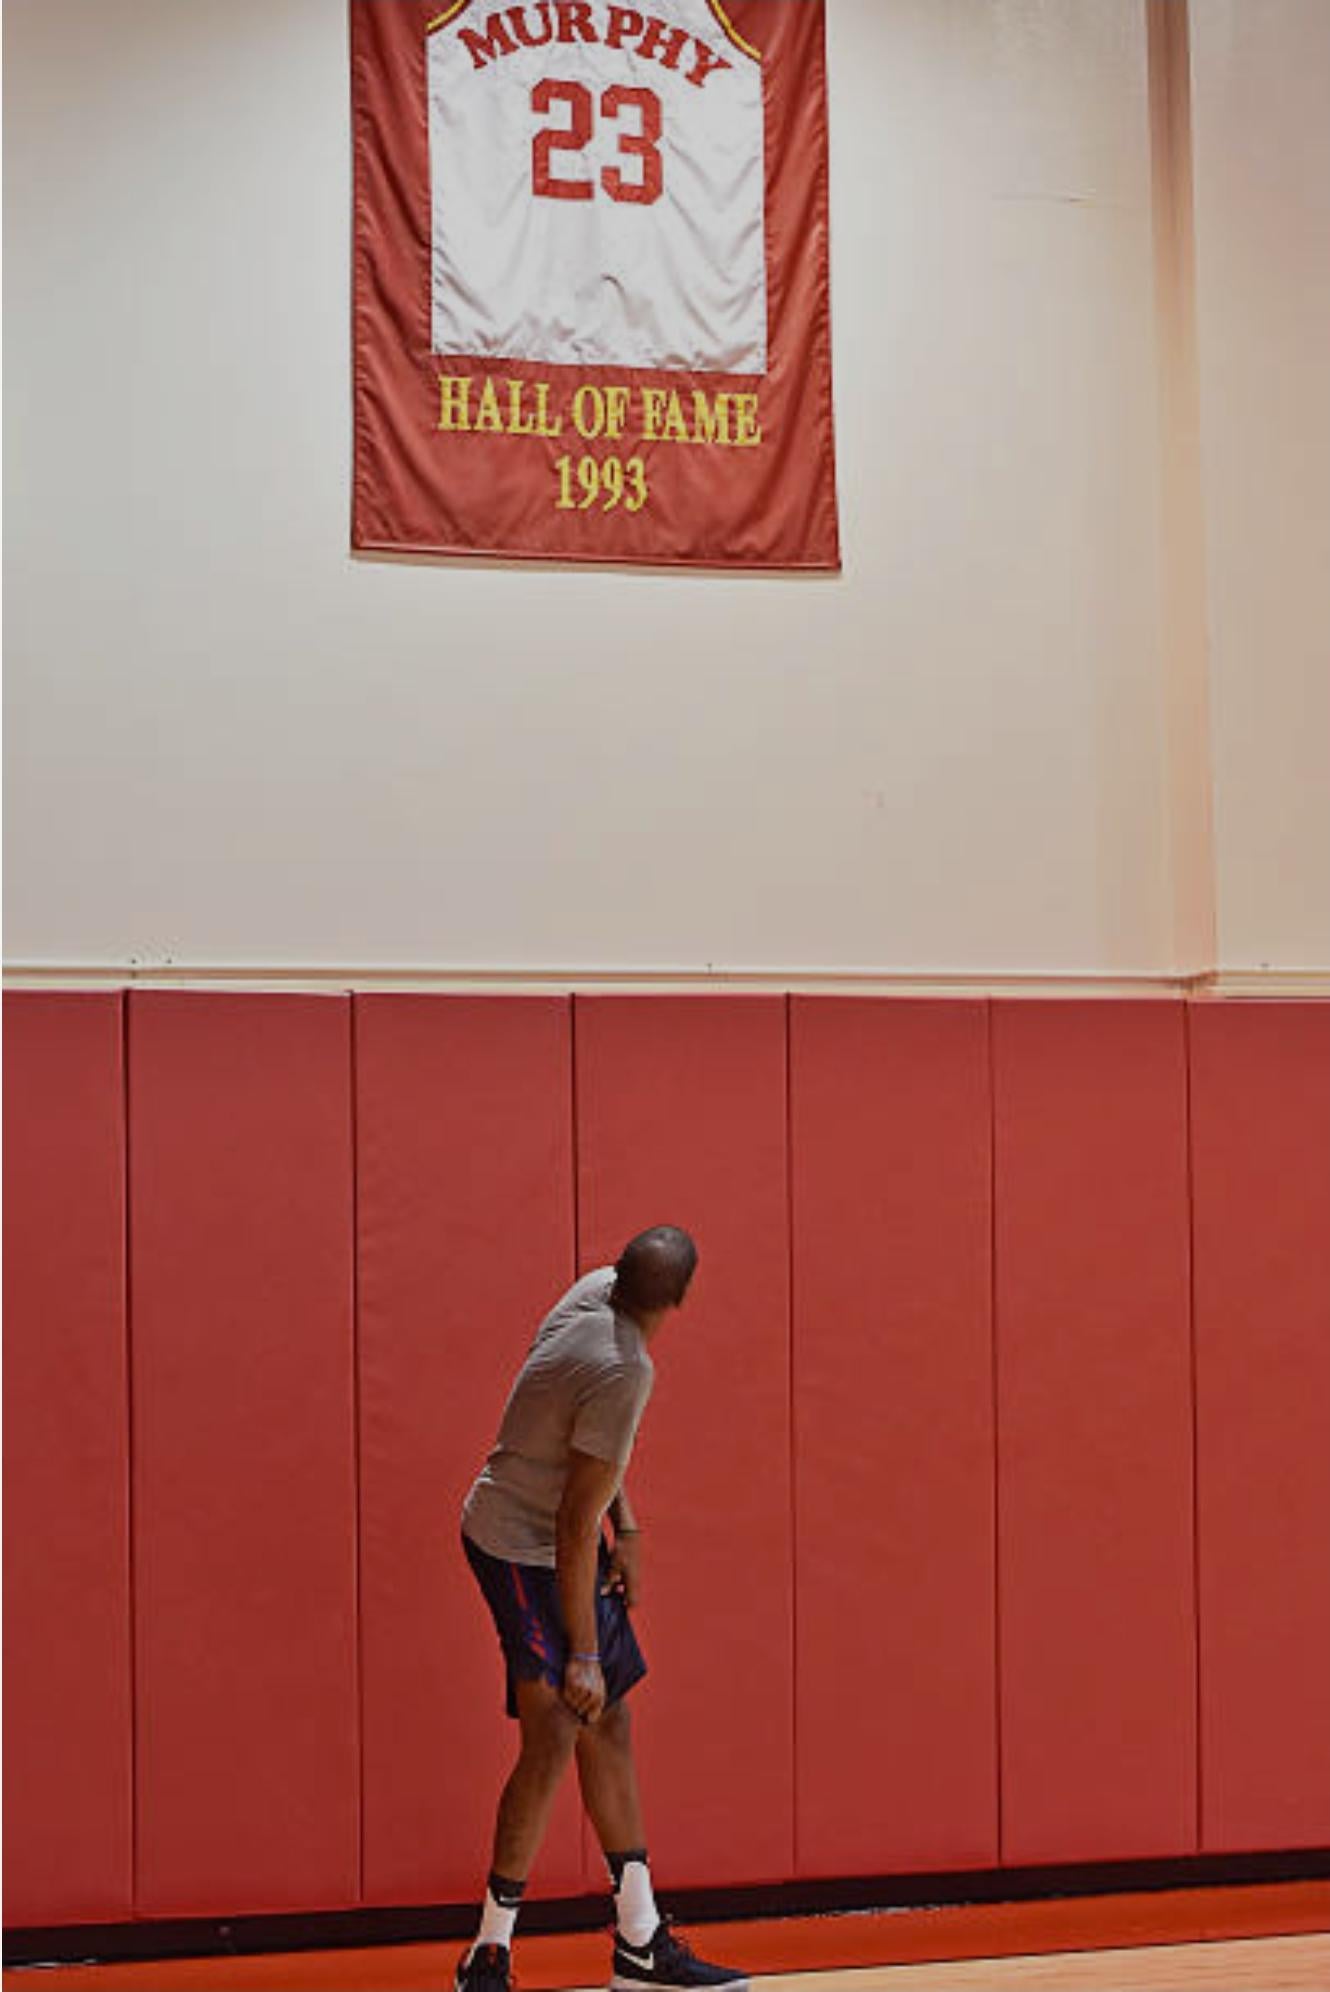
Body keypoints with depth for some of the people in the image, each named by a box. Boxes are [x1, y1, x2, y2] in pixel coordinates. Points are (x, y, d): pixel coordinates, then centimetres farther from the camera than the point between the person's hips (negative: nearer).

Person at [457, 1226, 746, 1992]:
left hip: (554, 1544, 10)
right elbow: (575, 1525, -26)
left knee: (608, 1724, 13)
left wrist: (626, 1528, 11)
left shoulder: (598, 1290, -3)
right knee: (554, 1735, -14)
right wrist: (582, 1655, -22)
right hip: (524, 1549, -10)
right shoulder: (624, 1373, -29)